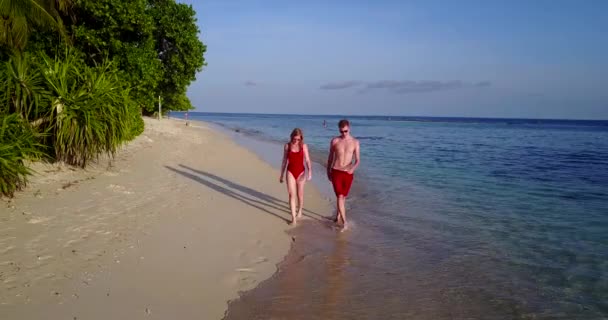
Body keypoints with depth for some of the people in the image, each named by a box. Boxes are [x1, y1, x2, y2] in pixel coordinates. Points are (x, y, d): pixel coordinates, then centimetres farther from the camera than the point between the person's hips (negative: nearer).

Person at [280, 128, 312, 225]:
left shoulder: (304, 146, -4)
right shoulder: (287, 146, -1)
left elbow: (307, 160, -8)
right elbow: (284, 161, 6)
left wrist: (309, 172, -22)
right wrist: (281, 174, 8)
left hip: (300, 172, 0)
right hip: (290, 172, 0)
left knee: (300, 194, 11)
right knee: (292, 194, -8)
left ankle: (299, 211, 34)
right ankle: (293, 217, -8)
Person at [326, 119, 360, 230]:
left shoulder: (355, 142, 0)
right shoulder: (335, 141, 0)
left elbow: (358, 160, -2)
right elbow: (330, 157, 11)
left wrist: (353, 168, -23)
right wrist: (328, 171, 16)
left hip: (348, 173, 1)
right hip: (336, 172, -1)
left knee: (343, 196, 14)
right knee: (339, 196, -10)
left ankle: (338, 217, 35)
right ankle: (344, 222, -10)